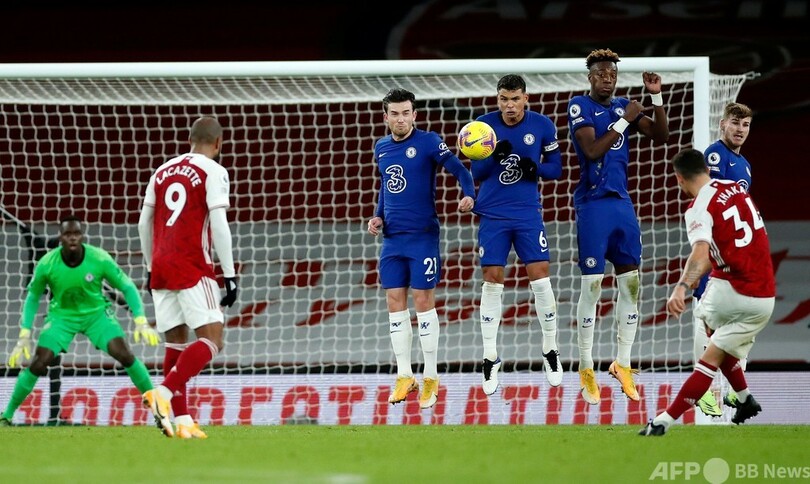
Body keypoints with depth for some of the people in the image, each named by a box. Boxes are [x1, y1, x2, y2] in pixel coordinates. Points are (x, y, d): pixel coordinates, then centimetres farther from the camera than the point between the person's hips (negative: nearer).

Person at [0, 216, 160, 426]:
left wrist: (141, 321, -18)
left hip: (96, 313, 0)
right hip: (62, 315, 0)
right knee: (38, 364, -15)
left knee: (125, 355, -18)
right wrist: (25, 335, -7)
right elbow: (33, 297, -3)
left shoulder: (100, 259, -23)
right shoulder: (47, 264, -21)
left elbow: (127, 287, -10)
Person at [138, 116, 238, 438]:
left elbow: (144, 224, 18)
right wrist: (229, 275, -9)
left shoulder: (163, 171, 16)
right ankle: (164, 393, -26)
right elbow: (218, 225, -11)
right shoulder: (213, 172, -2)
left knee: (176, 342, 10)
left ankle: (181, 420, 4)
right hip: (192, 268, -6)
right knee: (211, 341, -7)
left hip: (161, 267, 6)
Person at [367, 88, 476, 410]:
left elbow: (458, 169, -14)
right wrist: (378, 216, 10)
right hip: (393, 237, 6)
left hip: (423, 235, -5)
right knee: (395, 302, 5)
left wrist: (469, 194, -32)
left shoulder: (428, 142, -8)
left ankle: (431, 378, 6)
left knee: (423, 301, -3)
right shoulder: (381, 148, 11)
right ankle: (404, 377, 13)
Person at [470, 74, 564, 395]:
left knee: (540, 277, -6)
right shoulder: (485, 124, -5)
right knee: (492, 281, 0)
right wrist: (495, 156, -23)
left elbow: (555, 167, 3)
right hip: (492, 216, 0)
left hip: (528, 214, 0)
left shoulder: (542, 125, -4)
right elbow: (476, 172, -3)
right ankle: (490, 358, 8)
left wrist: (536, 168, -19)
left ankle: (551, 351, 10)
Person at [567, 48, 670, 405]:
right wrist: (624, 122, -17)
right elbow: (592, 150, -17)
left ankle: (623, 363, 14)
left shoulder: (624, 106, 11)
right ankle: (586, 369, 2)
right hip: (593, 204, -6)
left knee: (631, 283, 5)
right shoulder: (580, 107, -6)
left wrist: (656, 97, -3)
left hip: (622, 202, 6)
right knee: (591, 286, -5)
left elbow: (660, 136, 7)